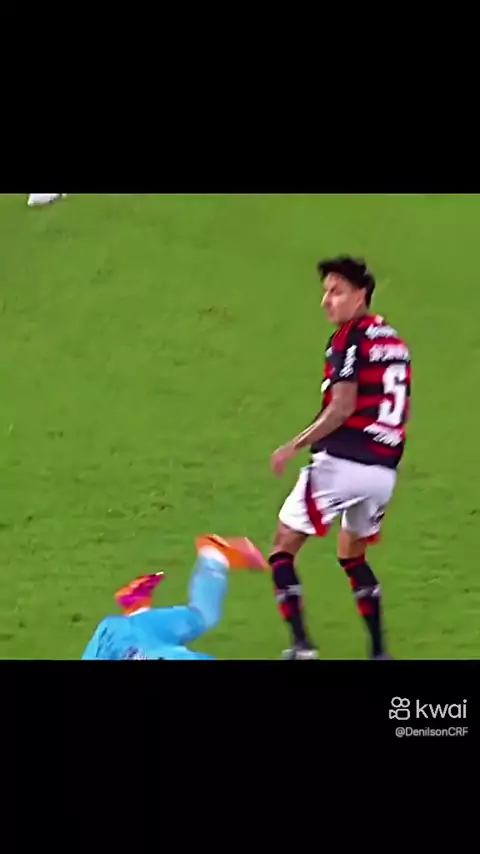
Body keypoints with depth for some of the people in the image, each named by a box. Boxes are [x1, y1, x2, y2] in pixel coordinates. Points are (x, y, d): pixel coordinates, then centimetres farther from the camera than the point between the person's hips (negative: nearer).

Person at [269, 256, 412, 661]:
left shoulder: (350, 337, -8)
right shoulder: (395, 340, 16)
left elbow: (342, 407, -15)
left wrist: (293, 447, -9)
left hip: (341, 462, -8)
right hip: (384, 471, 8)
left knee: (283, 550, 3)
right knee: (353, 556, 27)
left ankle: (302, 646, -8)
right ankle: (379, 652, 20)